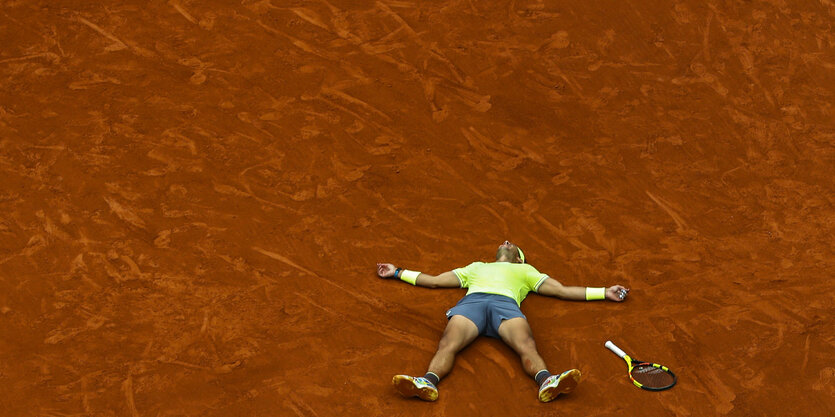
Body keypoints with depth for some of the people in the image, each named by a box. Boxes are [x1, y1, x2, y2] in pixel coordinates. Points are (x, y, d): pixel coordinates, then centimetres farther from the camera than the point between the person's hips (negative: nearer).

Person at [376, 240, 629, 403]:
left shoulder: (525, 270, 42)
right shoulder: (476, 267, 47)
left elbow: (563, 291, 35)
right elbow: (434, 281, 47)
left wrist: (604, 293, 28)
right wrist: (398, 273, 47)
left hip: (506, 303, -1)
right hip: (471, 301, 1)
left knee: (527, 346, -35)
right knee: (448, 345, -34)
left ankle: (546, 381, -62)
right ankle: (428, 382, -60)